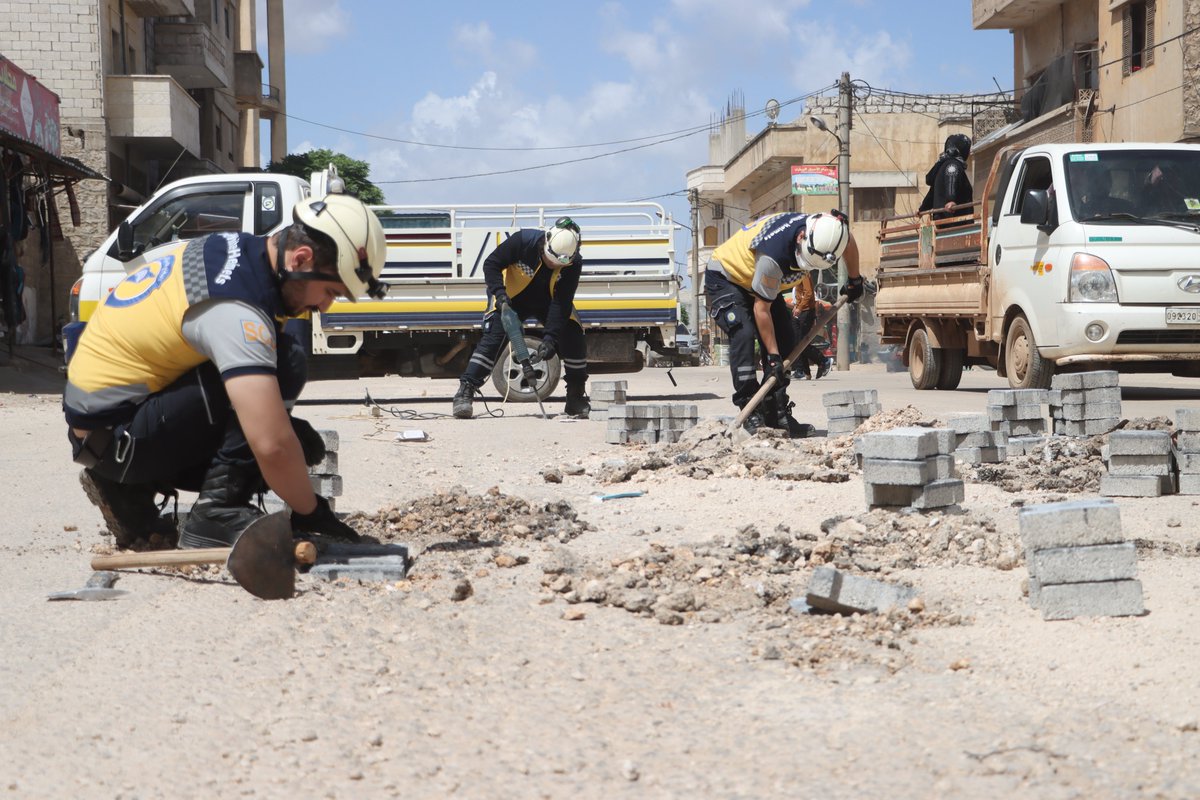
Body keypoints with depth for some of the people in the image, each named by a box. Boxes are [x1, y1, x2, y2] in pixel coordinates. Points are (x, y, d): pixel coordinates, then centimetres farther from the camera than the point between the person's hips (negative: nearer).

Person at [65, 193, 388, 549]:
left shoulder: (233, 248, 2)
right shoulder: (235, 309, -26)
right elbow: (272, 446, -31)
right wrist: (311, 512, -14)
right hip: (116, 436, -10)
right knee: (285, 362, -20)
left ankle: (129, 489, 12)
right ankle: (217, 512, -16)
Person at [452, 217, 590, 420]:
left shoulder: (573, 263, -25)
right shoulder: (523, 241, -31)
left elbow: (562, 303, -26)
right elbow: (491, 264, -18)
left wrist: (550, 338, -34)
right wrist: (499, 294, -32)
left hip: (547, 300, 2)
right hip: (513, 296, -2)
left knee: (573, 339, -12)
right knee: (493, 338, -19)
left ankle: (576, 399, 3)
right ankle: (465, 392, -17)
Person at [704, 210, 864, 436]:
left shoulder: (825, 229, -22)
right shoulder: (773, 255, -42)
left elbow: (849, 243, 6)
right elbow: (761, 308, -32)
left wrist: (855, 281, 17)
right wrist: (773, 356, -29)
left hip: (763, 282, 8)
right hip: (725, 279, -8)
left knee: (785, 342, -4)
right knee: (744, 335, -27)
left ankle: (776, 413, 0)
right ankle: (751, 414, -25)